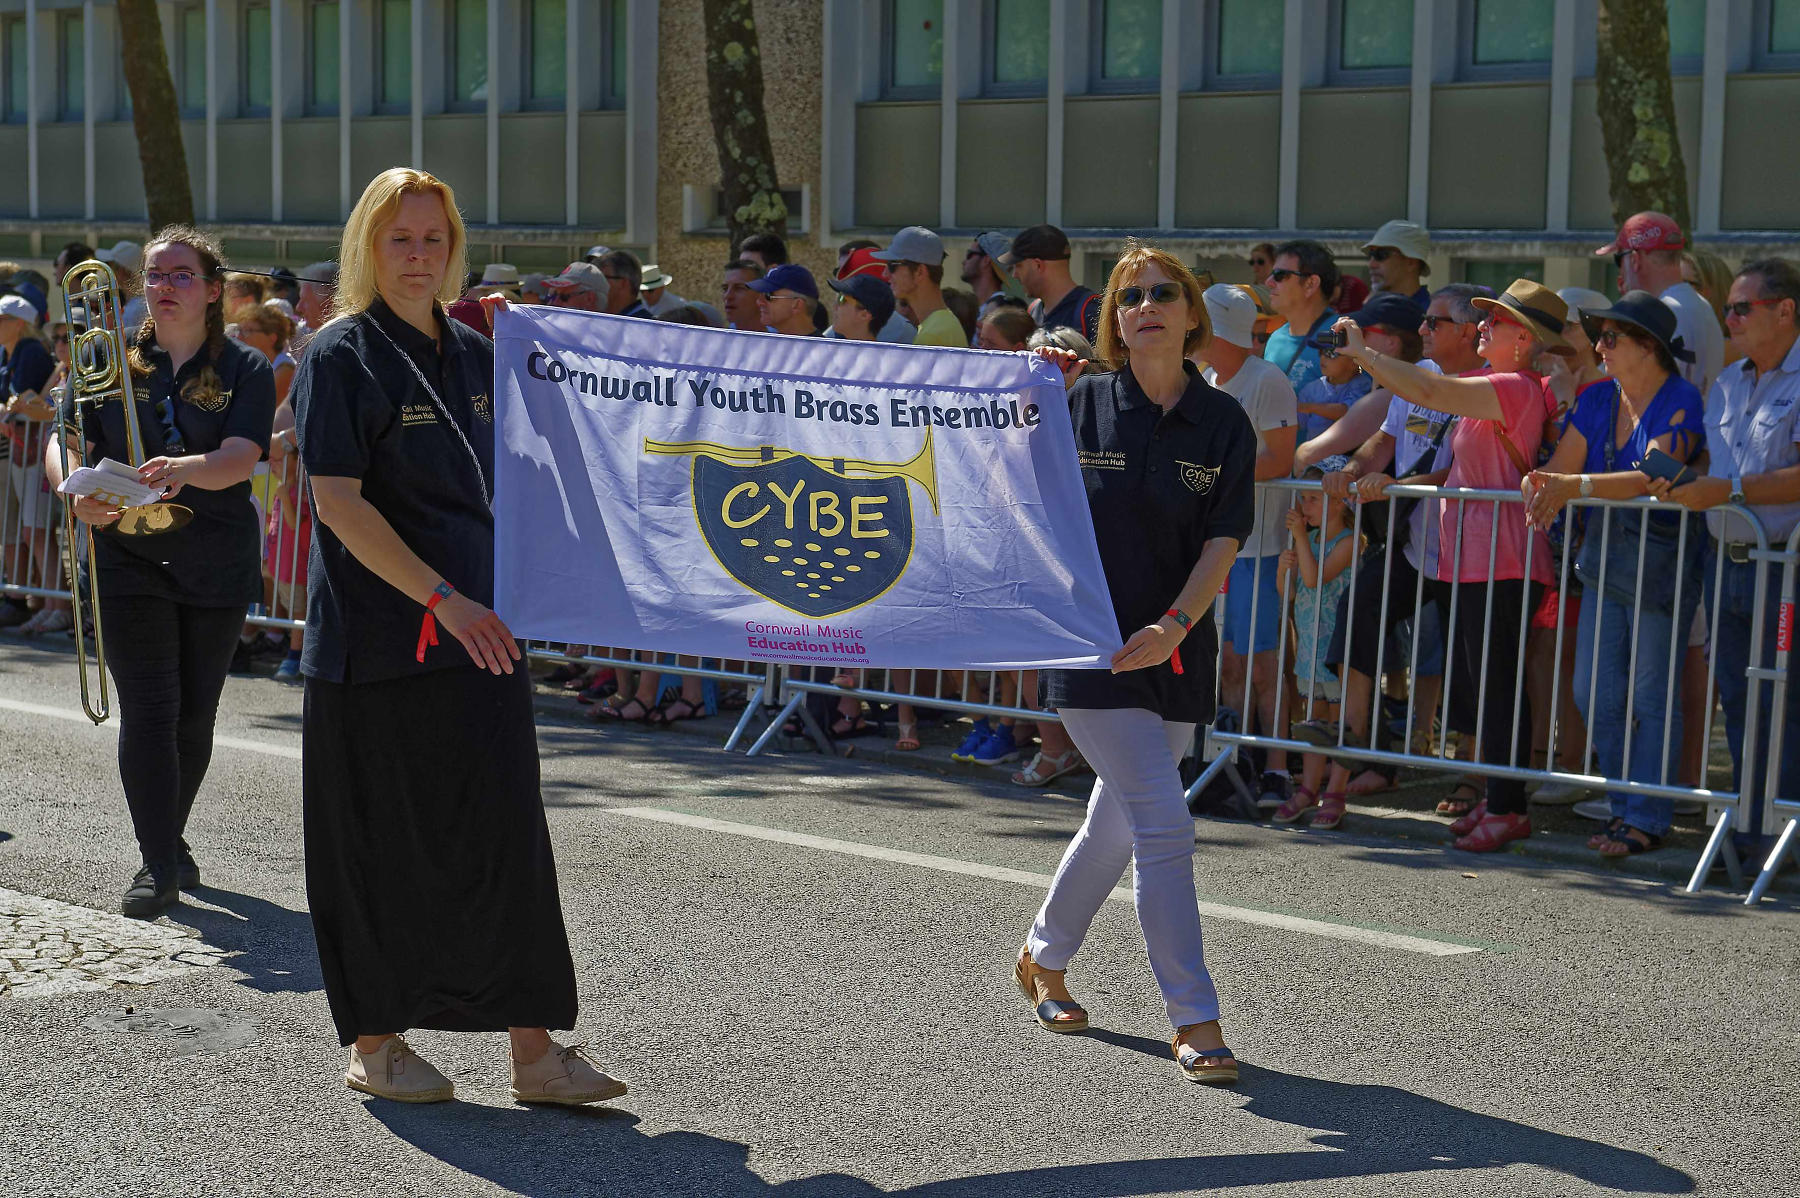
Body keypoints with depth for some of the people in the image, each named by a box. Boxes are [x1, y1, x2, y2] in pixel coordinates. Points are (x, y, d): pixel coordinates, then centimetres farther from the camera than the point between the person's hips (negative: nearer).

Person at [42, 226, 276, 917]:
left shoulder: (245, 369, 0)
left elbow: (240, 458, -14)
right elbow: (65, 441, -4)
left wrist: (185, 468, -36)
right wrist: (77, 490, -26)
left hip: (218, 566, 0)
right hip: (129, 558, 0)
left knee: (195, 713, 10)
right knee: (149, 710, -9)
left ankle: (170, 839, 30)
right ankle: (158, 864, -8)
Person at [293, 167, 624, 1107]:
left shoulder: (476, 355, 12)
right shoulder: (340, 356, -5)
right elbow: (337, 502, -15)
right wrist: (444, 598, -21)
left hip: (478, 629, 5)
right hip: (380, 634, -5)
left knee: (504, 835, 0)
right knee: (380, 843, 3)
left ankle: (533, 1048, 3)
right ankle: (374, 1044, 18)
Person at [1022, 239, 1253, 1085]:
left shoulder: (1224, 423, 1)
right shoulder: (1082, 405, -3)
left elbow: (1223, 540, -3)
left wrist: (1175, 623, -18)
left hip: (1176, 654, 4)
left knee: (1117, 823, 17)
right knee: (1163, 825, -12)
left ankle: (1043, 960, 41)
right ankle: (1194, 1020, -6)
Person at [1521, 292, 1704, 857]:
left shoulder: (1681, 401, -11)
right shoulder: (1596, 399, 9)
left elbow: (1653, 477, -24)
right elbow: (1561, 468, 4)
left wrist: (1575, 486, -32)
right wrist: (1537, 485, -19)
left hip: (1662, 561, -7)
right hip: (1604, 557, 7)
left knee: (1650, 696, -2)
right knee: (1594, 693, 6)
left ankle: (1647, 818, 8)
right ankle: (1627, 804, 21)